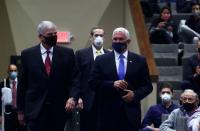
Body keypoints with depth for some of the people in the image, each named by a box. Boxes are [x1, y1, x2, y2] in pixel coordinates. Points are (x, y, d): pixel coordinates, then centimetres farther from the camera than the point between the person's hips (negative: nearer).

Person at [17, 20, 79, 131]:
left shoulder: (67, 53, 3)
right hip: (36, 109, -1)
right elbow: (22, 83, 6)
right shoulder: (27, 54, 3)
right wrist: (21, 109, 6)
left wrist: (72, 97, -14)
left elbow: (74, 78, 4)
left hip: (59, 110, 1)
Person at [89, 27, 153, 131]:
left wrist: (135, 95, -9)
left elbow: (147, 86, 10)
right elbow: (93, 82, 1)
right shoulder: (101, 60, 8)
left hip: (131, 113, 0)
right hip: (108, 113, 0)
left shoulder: (139, 61, 8)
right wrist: (112, 84, -14)